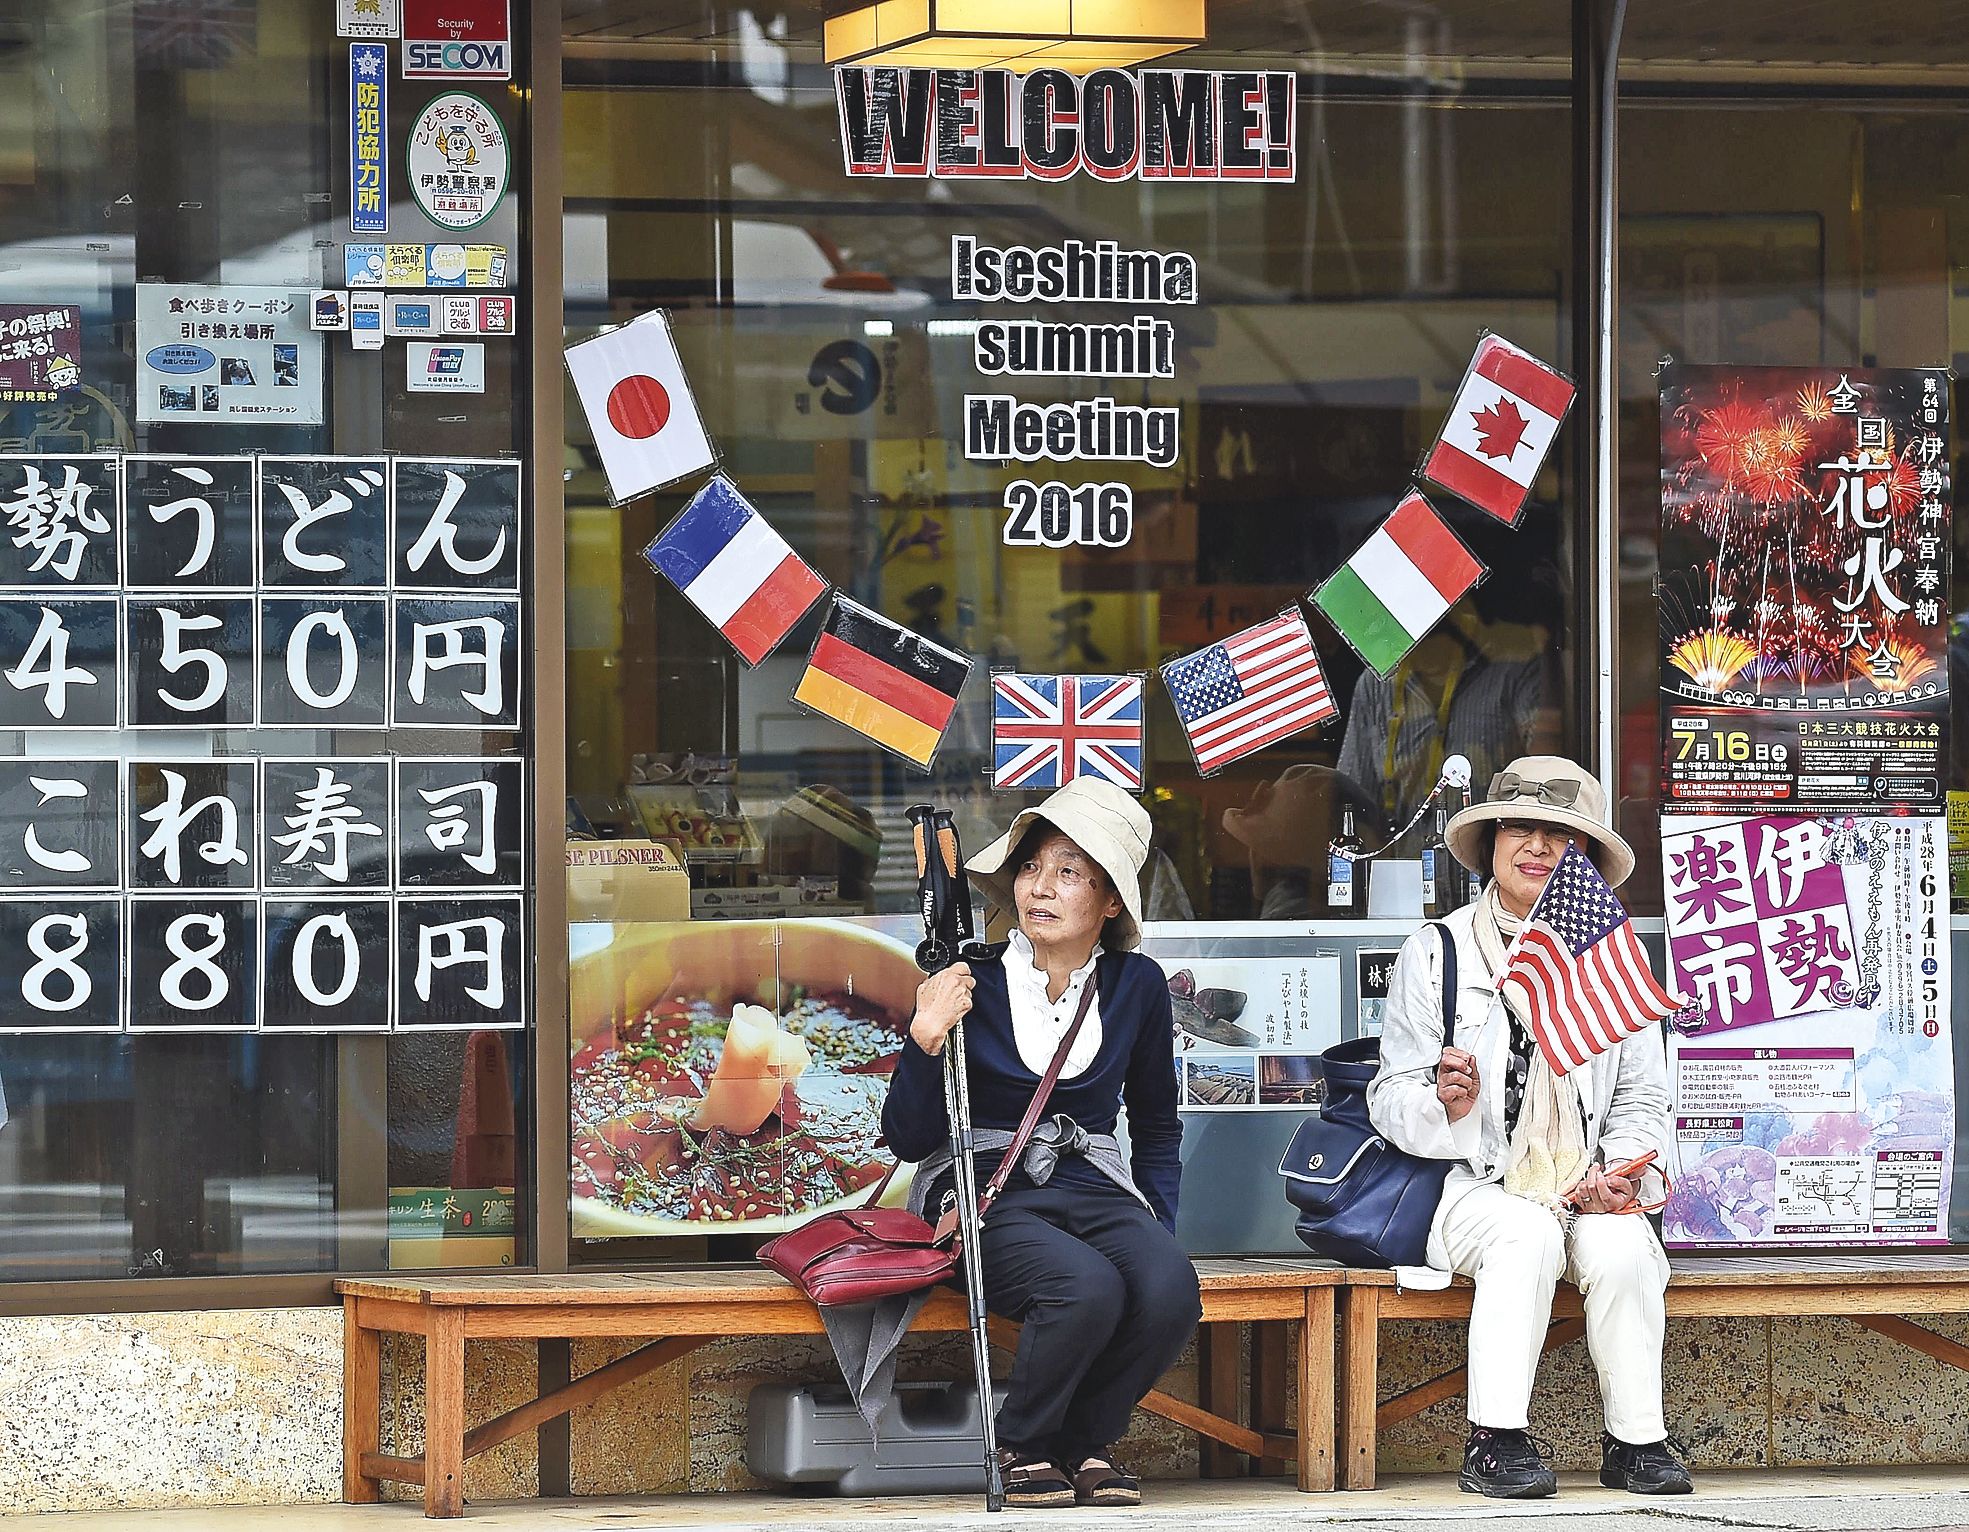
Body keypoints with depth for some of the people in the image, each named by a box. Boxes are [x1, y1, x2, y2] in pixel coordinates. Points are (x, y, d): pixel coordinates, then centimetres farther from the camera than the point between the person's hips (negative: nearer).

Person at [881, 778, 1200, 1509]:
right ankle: (1020, 1447, -7)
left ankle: (1086, 1440, -2)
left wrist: (1156, 1222, 7)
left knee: (1170, 1290, -30)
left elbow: (1156, 1125, 20)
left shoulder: (1135, 986, 5)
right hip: (983, 1193, -3)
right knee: (1086, 1287, -35)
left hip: (1093, 1188, 3)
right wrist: (925, 1038, -19)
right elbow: (908, 1139, -4)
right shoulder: (970, 983, -4)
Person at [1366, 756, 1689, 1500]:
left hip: (1586, 1184, 2)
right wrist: (1446, 1104, -20)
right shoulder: (1435, 954, 6)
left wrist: (1621, 1169, -7)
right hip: (1477, 1184, -2)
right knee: (1529, 1236, -35)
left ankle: (1635, 1440, -18)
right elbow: (1391, 1097, 3)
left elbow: (1642, 1096, 13)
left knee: (1621, 1246, -31)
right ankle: (1496, 1439, -30)